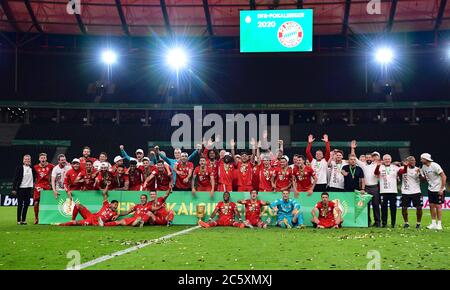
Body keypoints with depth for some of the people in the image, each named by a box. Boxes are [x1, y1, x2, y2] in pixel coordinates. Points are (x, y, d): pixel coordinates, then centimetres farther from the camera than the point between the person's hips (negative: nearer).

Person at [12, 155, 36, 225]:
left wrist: (33, 182, 10)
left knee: (26, 204, 5)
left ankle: (23, 219, 13)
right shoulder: (19, 168, -5)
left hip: (29, 188, 3)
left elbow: (34, 176, 23)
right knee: (20, 205, 1)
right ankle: (19, 220, 8)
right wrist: (14, 189, -8)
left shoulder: (32, 168, 5)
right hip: (21, 188, -3)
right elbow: (15, 179, -5)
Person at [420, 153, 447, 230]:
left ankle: (439, 224, 5)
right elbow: (424, 178, 11)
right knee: (431, 206, 6)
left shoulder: (435, 166, -20)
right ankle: (433, 223, 14)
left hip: (438, 189, -7)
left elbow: (444, 176, -18)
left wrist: (442, 188, -19)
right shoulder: (424, 167, 3)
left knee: (437, 206, -3)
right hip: (431, 189, 7)